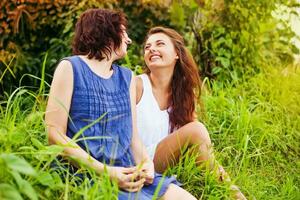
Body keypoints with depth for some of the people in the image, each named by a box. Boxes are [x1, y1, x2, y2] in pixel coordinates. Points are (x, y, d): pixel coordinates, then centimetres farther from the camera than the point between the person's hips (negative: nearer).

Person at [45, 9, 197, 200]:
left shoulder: (127, 77, 17)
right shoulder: (71, 68, -1)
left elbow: (133, 136, 14)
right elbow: (54, 134, -8)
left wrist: (146, 163, -8)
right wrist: (104, 171, -17)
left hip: (126, 172, 6)